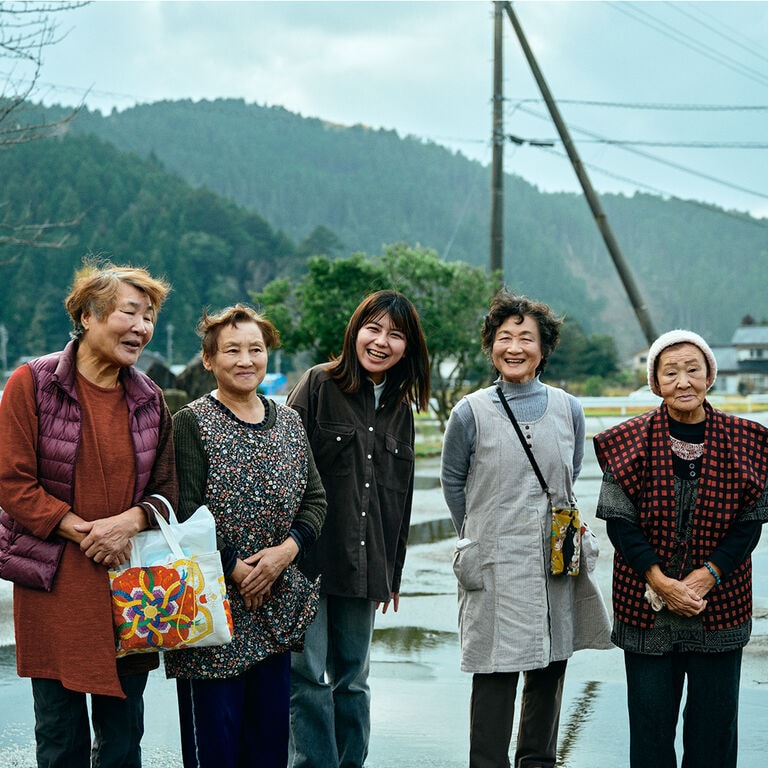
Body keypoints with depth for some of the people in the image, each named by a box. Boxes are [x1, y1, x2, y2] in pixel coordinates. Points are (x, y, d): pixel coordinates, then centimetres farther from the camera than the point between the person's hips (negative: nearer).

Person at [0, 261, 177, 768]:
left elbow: (167, 488, 11)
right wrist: (82, 531, -15)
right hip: (57, 591, -4)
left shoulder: (149, 399, 9)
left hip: (130, 583, 4)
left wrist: (132, 520, -10)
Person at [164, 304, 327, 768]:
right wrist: (234, 570, -14)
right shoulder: (191, 424, -5)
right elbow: (184, 512, -12)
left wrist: (286, 550, -8)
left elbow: (315, 499, 9)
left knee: (272, 729, 11)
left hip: (277, 605, 5)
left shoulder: (289, 423, 11)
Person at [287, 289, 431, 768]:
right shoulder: (319, 385, -3)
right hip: (310, 558, -5)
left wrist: (393, 573, 18)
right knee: (308, 674, -3)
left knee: (353, 678, 12)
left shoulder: (401, 409, 14)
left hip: (365, 566, 5)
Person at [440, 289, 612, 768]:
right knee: (495, 676, -3)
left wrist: (567, 526, 13)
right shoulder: (471, 413, -4)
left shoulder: (569, 410, 4)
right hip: (496, 566, -3)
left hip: (559, 562, 4)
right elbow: (452, 482, 8)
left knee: (550, 672, 12)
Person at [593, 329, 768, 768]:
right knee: (650, 716, 7)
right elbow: (620, 522, -5)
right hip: (646, 607, -1)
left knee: (714, 721, 9)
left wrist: (704, 577, -13)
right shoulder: (630, 443, -4)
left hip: (719, 605, 1)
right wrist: (662, 583, -15)